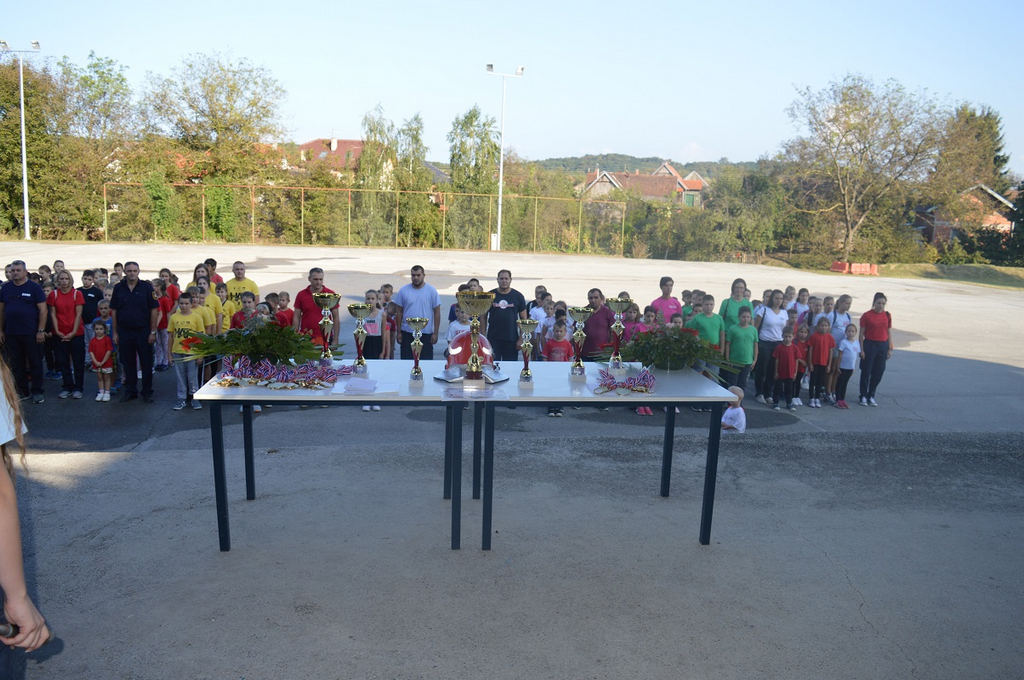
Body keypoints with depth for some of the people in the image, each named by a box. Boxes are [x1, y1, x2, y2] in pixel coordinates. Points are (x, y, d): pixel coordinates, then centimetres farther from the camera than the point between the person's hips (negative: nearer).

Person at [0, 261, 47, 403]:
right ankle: (22, 391, 21)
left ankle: (37, 392, 10)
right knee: (16, 364, 10)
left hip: (31, 333, -4)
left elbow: (43, 310, -5)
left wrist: (41, 331, -11)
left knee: (35, 363, 2)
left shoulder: (34, 287, -3)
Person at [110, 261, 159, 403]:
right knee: (128, 363, 9)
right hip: (124, 332, 2)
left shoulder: (146, 287, -3)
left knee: (146, 363, 2)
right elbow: (114, 311, 8)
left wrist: (153, 332, -7)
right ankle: (130, 390, 22)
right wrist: (115, 333, 5)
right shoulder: (118, 288, 5)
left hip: (143, 331, -2)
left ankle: (147, 392, 13)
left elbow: (154, 310, -3)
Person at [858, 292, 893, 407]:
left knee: (878, 372, 7)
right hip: (870, 345, -4)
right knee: (866, 372, 2)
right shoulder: (866, 315, -6)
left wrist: (890, 349, 7)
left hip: (883, 346, 4)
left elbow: (889, 333, 10)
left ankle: (871, 396, 20)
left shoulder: (887, 316, 6)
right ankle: (863, 396, 12)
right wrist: (861, 349, -9)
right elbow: (861, 334, -5)